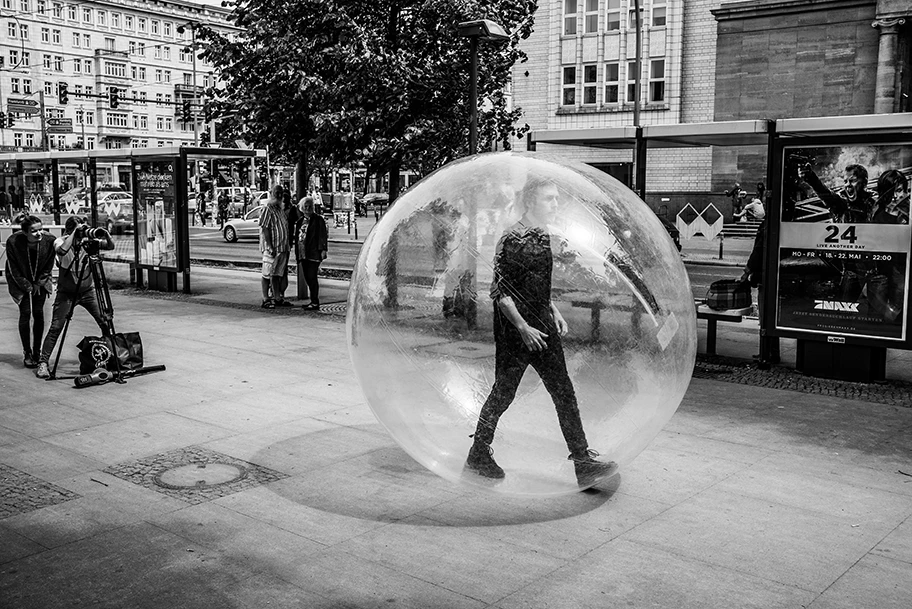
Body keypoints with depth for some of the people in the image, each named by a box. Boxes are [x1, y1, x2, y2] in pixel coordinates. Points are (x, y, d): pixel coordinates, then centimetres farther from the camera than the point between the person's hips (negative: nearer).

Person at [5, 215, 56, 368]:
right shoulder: (13, 242, -26)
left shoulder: (49, 240, -22)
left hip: (40, 281, 2)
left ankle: (37, 352, 6)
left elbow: (48, 266, -7)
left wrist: (38, 284, -8)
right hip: (20, 281, -2)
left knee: (38, 313, -3)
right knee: (25, 312, -9)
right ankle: (27, 354, -1)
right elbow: (13, 269, -15)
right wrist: (27, 287, -12)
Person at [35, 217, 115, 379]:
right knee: (55, 328, -8)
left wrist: (106, 235, -25)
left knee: (105, 322, -1)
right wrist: (75, 232, -33)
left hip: (88, 291, 3)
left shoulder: (87, 240, -3)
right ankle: (43, 362, -1)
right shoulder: (60, 241, -11)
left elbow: (110, 246, -6)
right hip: (66, 293, -3)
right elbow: (62, 250, -34)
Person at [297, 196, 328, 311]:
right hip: (303, 253, 7)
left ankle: (315, 303, -7)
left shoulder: (318, 219, -4)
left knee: (312, 277, -9)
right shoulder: (301, 219, 15)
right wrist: (297, 252, 16)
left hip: (314, 253, -7)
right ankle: (313, 300, 18)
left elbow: (323, 235, -9)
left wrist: (323, 249, -17)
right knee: (307, 277, 10)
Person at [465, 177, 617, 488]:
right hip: (514, 328, -8)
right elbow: (499, 292, -17)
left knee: (564, 392, 6)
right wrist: (523, 328, -21)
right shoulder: (512, 240, -15)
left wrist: (554, 311, 15)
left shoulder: (544, 236, 12)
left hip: (542, 325, 9)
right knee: (504, 392, 0)